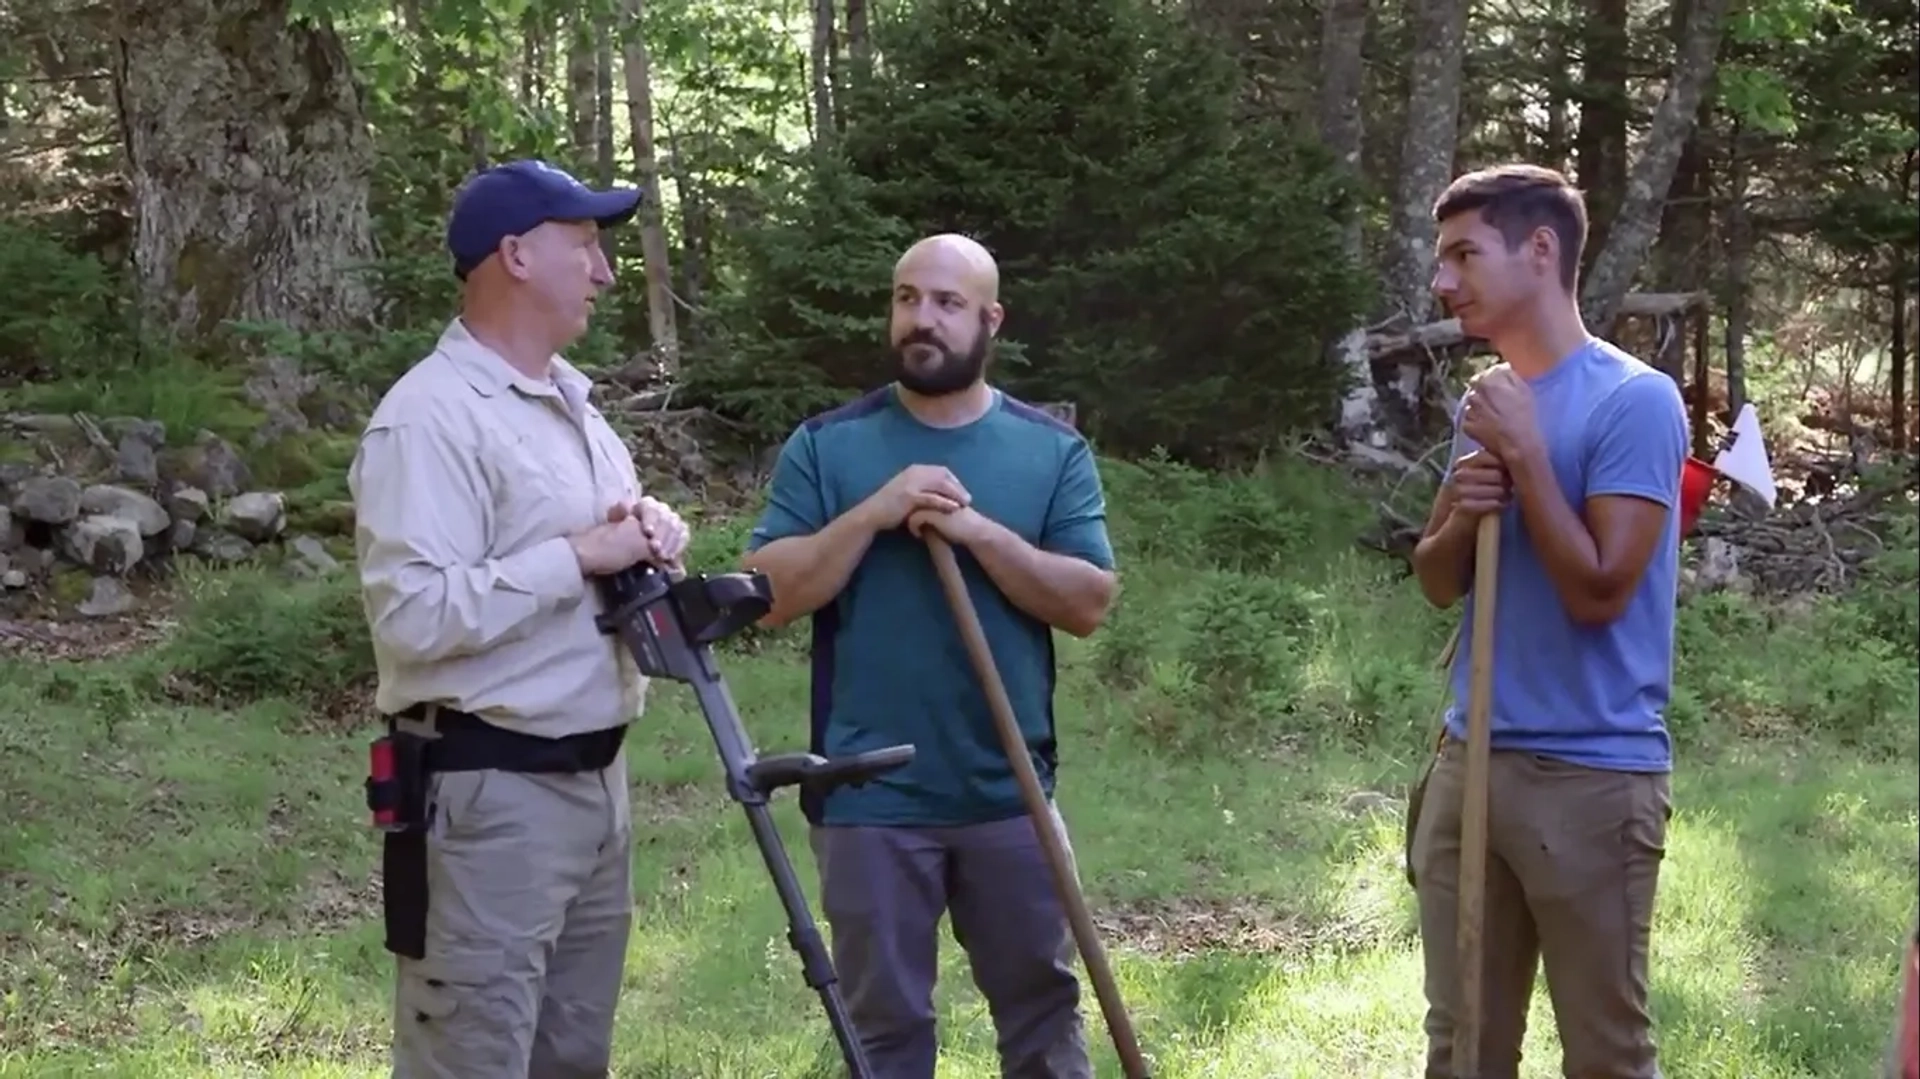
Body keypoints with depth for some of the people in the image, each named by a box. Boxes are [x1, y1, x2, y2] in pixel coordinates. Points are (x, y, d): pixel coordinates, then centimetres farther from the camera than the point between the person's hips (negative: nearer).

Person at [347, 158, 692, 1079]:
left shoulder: (570, 398, 15)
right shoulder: (429, 417, -16)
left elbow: (613, 557, 24)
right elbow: (413, 616, -25)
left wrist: (651, 535, 1)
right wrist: (580, 556, -20)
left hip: (594, 777, 9)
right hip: (489, 794, -9)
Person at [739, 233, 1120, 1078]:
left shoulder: (1053, 451, 3)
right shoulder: (825, 446, 0)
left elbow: (1088, 602, -6)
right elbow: (767, 594, -7)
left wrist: (980, 532, -17)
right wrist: (872, 514, -18)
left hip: (1010, 793, 1)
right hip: (868, 797, -1)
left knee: (1043, 1006, 12)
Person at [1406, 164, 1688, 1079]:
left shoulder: (1634, 400, -12)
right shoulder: (1485, 402, 11)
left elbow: (1597, 592, -17)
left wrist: (1525, 456, -15)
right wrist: (1463, 514, -6)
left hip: (1591, 775, -7)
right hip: (1471, 761, 7)